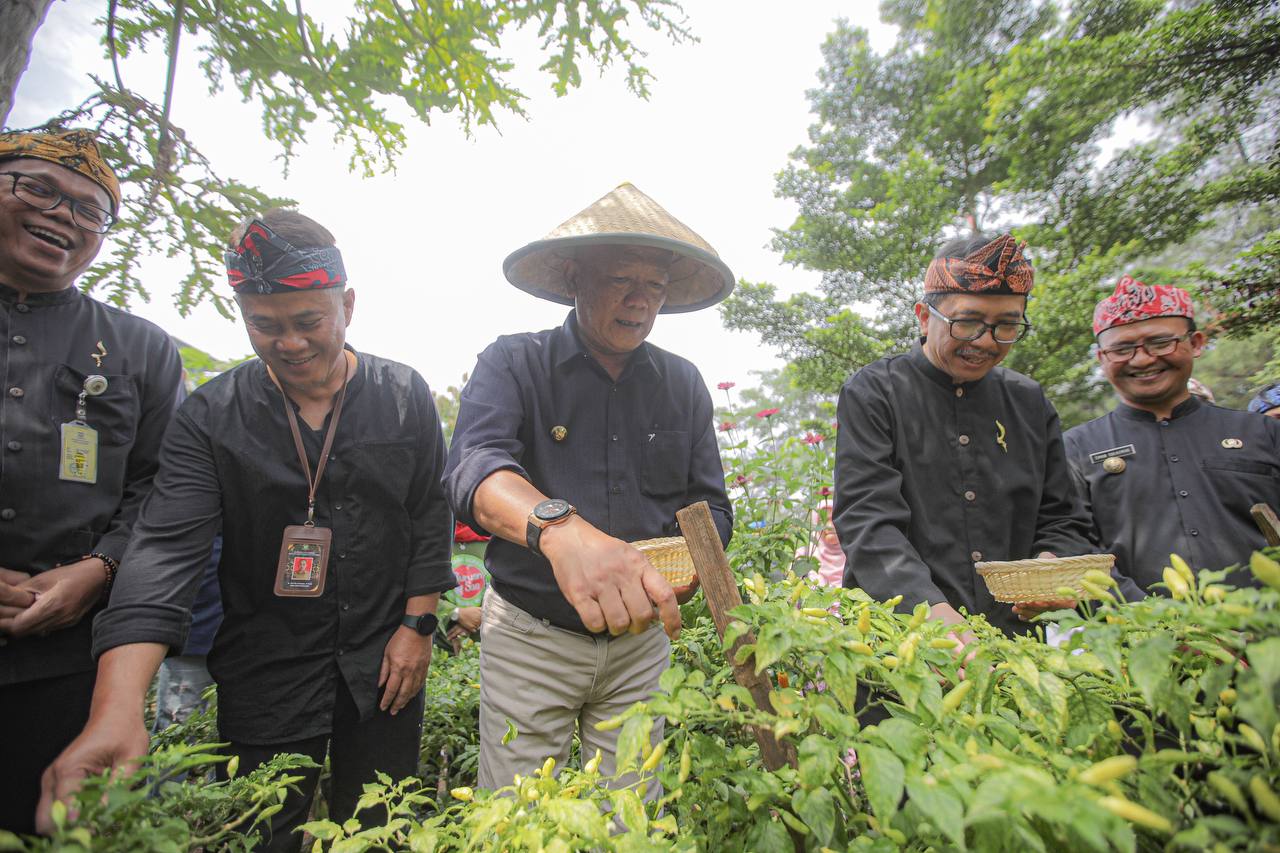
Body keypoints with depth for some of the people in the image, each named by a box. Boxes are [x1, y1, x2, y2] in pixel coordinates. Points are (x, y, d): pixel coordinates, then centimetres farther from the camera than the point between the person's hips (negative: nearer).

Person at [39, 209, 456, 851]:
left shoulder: (405, 397, -5)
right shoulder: (209, 417, -6)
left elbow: (430, 517, -1)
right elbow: (166, 547, -16)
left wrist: (418, 623, -4)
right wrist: (117, 709, -27)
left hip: (383, 664, 1)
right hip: (265, 671, 0)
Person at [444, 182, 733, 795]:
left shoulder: (683, 384, 3)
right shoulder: (513, 364, -7)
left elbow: (709, 505, 4)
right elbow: (473, 466, -26)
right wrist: (558, 527, -47)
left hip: (640, 640, 3)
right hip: (530, 635, -2)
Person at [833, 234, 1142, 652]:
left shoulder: (1030, 403, 14)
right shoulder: (872, 394, -2)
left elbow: (1062, 522, 17)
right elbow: (868, 519, -12)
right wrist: (935, 612, -25)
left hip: (1013, 636, 5)